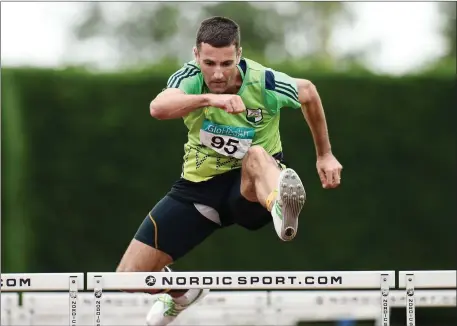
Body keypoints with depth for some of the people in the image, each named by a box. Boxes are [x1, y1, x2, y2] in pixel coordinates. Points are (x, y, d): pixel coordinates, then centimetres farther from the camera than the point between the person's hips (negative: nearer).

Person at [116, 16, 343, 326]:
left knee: (256, 155, -40)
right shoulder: (190, 77, -16)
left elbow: (309, 92, 7)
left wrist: (325, 154, 13)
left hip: (252, 189, -3)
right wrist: (208, 98, -57)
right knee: (130, 277, -3)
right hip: (200, 184, 3)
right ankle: (182, 291, 33)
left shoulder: (265, 83, -17)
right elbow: (158, 108, -40)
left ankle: (280, 208, -75)